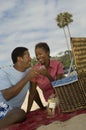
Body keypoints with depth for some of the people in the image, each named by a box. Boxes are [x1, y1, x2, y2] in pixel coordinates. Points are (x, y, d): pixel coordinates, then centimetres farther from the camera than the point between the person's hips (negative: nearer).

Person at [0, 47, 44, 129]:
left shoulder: (28, 71, 3)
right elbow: (7, 96, -28)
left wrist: (42, 107, 13)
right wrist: (26, 78, -29)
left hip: (13, 110, 6)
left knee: (21, 114, -26)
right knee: (20, 113, -31)